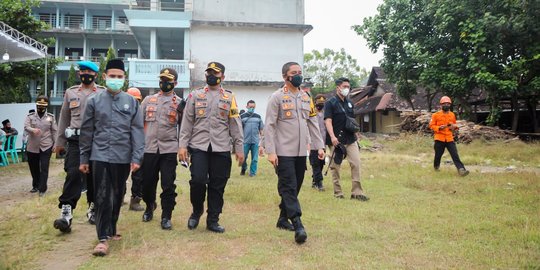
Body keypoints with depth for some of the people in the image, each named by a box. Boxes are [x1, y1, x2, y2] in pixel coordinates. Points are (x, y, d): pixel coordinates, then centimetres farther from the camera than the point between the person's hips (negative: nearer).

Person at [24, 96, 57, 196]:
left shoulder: (51, 117, 5)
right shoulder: (30, 116, 4)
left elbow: (54, 131, 6)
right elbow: (26, 127, -12)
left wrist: (55, 144, 1)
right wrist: (33, 130, -34)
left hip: (46, 147, -2)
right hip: (32, 147, 2)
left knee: (44, 168, -7)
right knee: (33, 168, 12)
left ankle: (42, 189, -3)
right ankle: (35, 186, 29)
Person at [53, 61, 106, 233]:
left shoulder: (103, 94, 3)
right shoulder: (70, 93, 12)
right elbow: (64, 118, 14)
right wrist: (59, 142, 12)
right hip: (76, 141, 1)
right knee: (73, 174, -10)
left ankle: (93, 209, 22)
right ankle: (66, 213, -11)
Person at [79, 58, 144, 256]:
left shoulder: (131, 102, 4)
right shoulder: (94, 100, 3)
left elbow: (137, 131, 1)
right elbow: (86, 131, 6)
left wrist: (136, 158, -7)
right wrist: (84, 159, 6)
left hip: (123, 158, 2)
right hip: (100, 156, -1)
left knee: (118, 196, 13)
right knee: (102, 197, -4)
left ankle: (111, 228, 31)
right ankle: (103, 238, 2)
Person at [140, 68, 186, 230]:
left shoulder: (180, 103, 5)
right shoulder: (148, 100, 12)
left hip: (169, 149, -2)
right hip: (149, 148, 2)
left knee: (168, 185, -3)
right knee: (147, 183, 10)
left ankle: (166, 217, 9)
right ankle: (150, 207, 38)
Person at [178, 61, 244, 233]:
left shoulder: (229, 98, 8)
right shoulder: (195, 95, 9)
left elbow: (235, 125, 6)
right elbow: (187, 122, 6)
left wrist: (239, 148, 1)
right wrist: (182, 145, -1)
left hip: (221, 148, 1)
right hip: (199, 146, 0)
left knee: (217, 185, 3)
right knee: (198, 180, -10)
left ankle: (212, 221, 17)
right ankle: (197, 210, 18)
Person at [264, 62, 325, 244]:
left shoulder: (306, 98, 13)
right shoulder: (277, 97, -5)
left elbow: (313, 124, 16)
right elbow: (269, 126, -10)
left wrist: (319, 146, 10)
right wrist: (270, 152, -16)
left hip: (301, 152, 6)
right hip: (284, 152, -6)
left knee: (295, 188, 12)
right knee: (289, 188, -8)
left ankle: (283, 219, 26)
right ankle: (298, 225, -10)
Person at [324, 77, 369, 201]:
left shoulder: (349, 103, 15)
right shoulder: (330, 103, -5)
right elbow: (328, 121, -15)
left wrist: (355, 133, 18)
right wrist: (332, 136, -26)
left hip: (351, 139, 6)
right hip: (337, 140, -6)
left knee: (356, 163, -1)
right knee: (335, 166, 3)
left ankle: (357, 192, 5)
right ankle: (338, 192, 14)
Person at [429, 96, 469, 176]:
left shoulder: (452, 115, 10)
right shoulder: (436, 115, -3)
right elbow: (431, 125, -2)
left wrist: (454, 126, 0)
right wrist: (439, 128, -18)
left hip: (449, 138, 2)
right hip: (439, 138, -2)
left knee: (455, 154, -8)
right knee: (438, 155, 8)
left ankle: (461, 169, -14)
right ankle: (436, 167, 33)